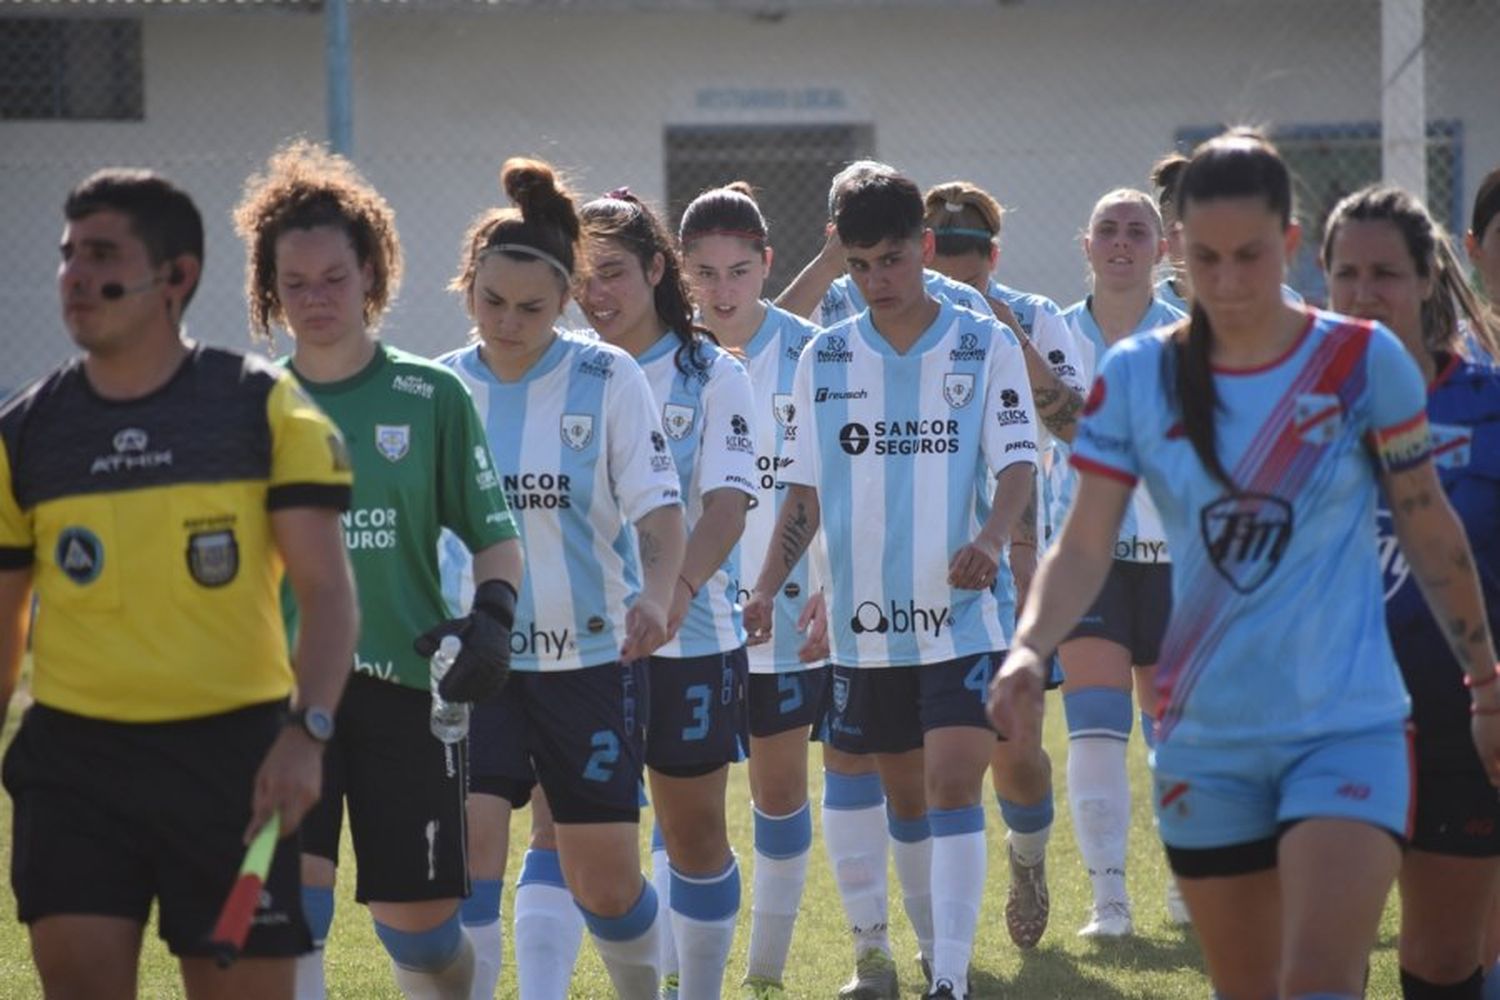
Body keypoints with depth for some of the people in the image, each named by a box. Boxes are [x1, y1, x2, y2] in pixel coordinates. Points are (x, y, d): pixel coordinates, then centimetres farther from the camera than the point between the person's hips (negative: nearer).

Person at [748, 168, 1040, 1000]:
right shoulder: (825, 359, 6)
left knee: (953, 787, -14)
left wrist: (989, 539, -26)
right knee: (904, 798, 13)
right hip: (866, 621, 4)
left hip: (963, 614, -4)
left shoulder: (986, 346, -2)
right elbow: (804, 492, 9)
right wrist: (766, 587, -3)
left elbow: (1016, 467, -6)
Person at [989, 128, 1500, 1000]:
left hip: (1347, 731, -3)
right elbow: (1085, 546, -3)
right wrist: (1030, 649, -21)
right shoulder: (1137, 378, 0)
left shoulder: (1363, 361, -5)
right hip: (1205, 745, 3)